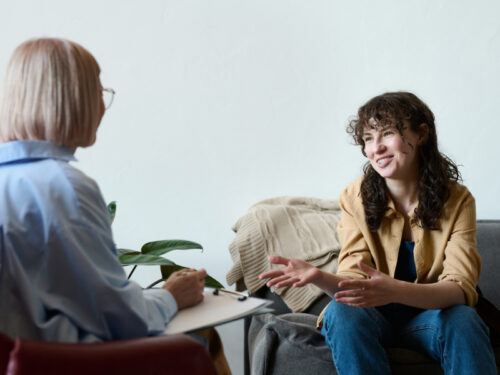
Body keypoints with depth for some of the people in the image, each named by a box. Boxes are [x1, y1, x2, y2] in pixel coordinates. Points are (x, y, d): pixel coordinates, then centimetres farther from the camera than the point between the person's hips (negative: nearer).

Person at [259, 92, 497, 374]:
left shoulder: (457, 201, -9)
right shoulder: (356, 197, -8)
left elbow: (461, 288, -19)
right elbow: (354, 281, -12)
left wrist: (395, 291, -39)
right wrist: (319, 277, -37)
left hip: (429, 314, -1)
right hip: (375, 318, 1)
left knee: (463, 319, -33)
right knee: (340, 312, -32)